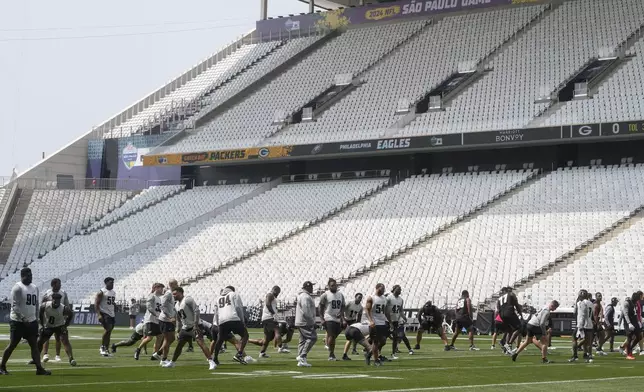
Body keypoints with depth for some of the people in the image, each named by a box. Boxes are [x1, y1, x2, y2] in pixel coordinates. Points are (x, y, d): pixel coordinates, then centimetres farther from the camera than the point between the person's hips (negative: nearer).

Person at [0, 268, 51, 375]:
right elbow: (15, 306, -18)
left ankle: (39, 368, 2)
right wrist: (23, 318, -27)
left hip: (31, 322, 7)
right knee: (12, 345, -1)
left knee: (34, 345, 3)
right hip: (18, 321, -7)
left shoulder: (34, 288, 12)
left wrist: (35, 319, 16)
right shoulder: (17, 288, -12)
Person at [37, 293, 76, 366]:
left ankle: (71, 359, -22)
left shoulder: (64, 309, -28)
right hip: (47, 326, 2)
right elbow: (40, 314, -3)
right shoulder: (45, 306, -25)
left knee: (65, 341, -20)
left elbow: (71, 314, -7)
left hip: (59, 326, -2)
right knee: (39, 341, 5)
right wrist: (42, 325, -3)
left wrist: (65, 325, -10)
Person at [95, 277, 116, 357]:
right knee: (107, 328, -22)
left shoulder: (113, 292, 16)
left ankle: (106, 350, 12)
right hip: (104, 313, -7)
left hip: (111, 314, 8)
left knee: (109, 332, 7)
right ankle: (102, 347, -12)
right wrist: (99, 315, -19)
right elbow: (96, 304, -11)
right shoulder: (101, 292, -7)